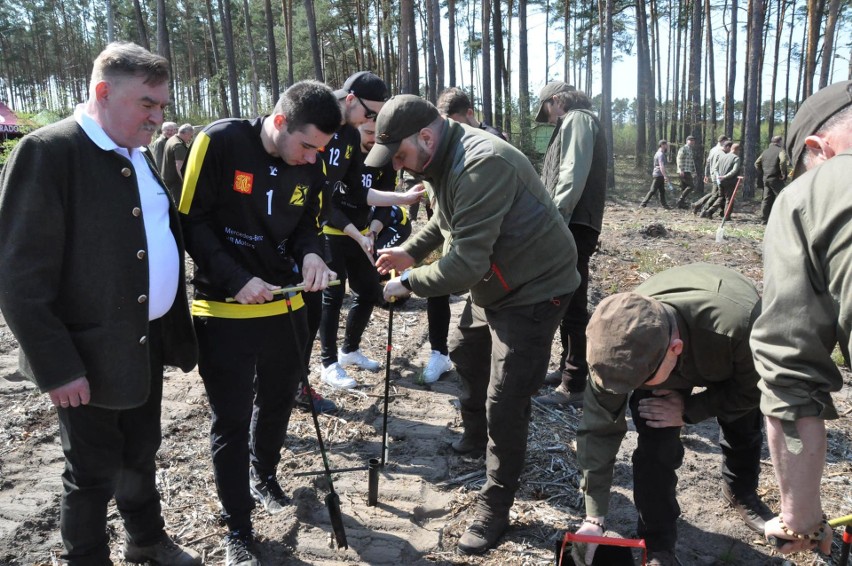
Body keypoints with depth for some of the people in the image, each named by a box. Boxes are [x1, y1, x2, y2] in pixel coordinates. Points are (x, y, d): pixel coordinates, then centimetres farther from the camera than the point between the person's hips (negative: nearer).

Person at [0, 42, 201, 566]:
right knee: (93, 473, 11)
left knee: (141, 454, 23)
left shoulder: (144, 156, 7)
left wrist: (176, 332, 8)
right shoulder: (48, 151, -16)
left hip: (148, 343, 7)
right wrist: (58, 366, -17)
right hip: (91, 356, -7)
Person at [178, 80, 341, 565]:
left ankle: (265, 476, 47)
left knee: (279, 401, 20)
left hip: (285, 306, 5)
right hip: (225, 311, -5)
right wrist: (236, 279, -22)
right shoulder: (220, 142, -16)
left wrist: (311, 253, -14)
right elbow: (192, 220, -13)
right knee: (232, 421, 5)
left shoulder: (310, 165, -1)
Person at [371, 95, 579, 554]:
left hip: (535, 288, -10)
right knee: (465, 352, 27)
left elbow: (466, 264, -34)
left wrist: (409, 282, -20)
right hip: (492, 286, 10)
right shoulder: (444, 160, 1)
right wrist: (410, 251, 5)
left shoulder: (482, 166, -31)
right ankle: (476, 433, 51)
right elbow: (445, 219, 20)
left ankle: (494, 507, 10)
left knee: (505, 402, -8)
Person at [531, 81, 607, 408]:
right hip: (570, 225, 11)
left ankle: (574, 386, -2)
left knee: (572, 305, -8)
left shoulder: (577, 120, -6)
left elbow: (573, 176, -20)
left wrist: (555, 219, -23)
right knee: (567, 302, 18)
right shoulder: (574, 123, 25)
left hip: (573, 226, -11)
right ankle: (569, 368, 30)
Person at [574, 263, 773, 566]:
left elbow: (752, 389, -25)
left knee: (744, 430, 18)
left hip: (731, 361, 1)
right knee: (655, 448, -17)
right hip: (658, 354, 0)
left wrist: (688, 411, -32)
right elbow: (599, 428, -30)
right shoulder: (622, 349, -40)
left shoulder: (740, 325, -48)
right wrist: (593, 518, -29)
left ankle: (741, 493, 51)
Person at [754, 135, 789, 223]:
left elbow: (757, 163, 16)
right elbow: (783, 161, -25)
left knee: (767, 199, 10)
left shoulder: (766, 151, 15)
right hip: (776, 179, -7)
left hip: (765, 178, 7)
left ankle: (764, 218, 11)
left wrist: (761, 173, 15)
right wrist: (783, 174, -15)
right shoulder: (780, 150, -7)